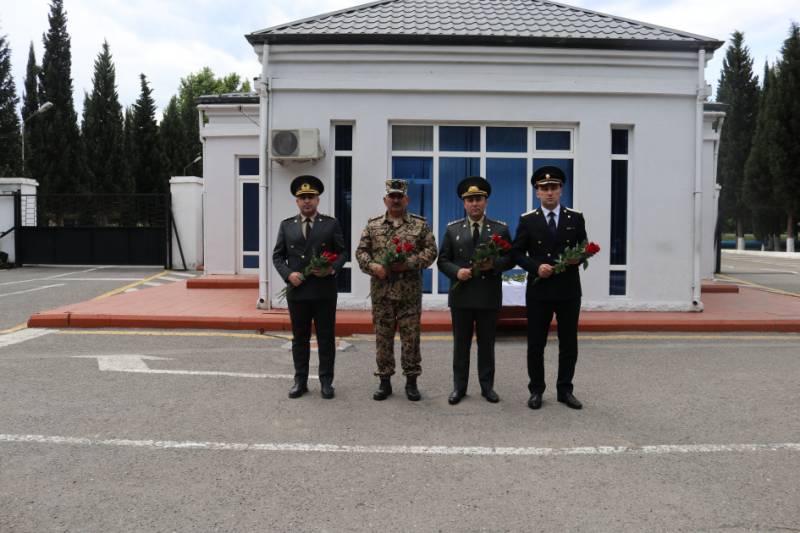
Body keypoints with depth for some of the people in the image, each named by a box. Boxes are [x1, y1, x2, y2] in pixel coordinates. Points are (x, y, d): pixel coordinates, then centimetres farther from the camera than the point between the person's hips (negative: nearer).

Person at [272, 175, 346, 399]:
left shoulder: (331, 224, 4)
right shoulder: (286, 225, 8)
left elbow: (341, 253, 4)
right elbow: (277, 255, 8)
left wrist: (332, 269, -15)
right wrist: (288, 274, -9)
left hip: (324, 290, -1)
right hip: (297, 290, 2)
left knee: (326, 338, 4)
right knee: (299, 338, 9)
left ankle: (326, 381, 14)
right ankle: (300, 381, 18)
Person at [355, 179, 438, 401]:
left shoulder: (420, 224, 5)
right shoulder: (372, 225, 9)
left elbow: (430, 250, -1)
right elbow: (361, 251, 7)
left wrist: (409, 263, -14)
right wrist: (373, 266, -12)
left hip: (410, 291, -1)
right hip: (381, 290, 1)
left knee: (410, 336, 3)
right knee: (383, 336, 6)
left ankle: (411, 381, 14)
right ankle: (385, 381, 16)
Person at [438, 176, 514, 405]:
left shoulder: (500, 229, 4)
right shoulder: (453, 229, 6)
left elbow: (510, 258, 4)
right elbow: (443, 260, 6)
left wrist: (494, 264, -15)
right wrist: (456, 271, -13)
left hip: (489, 297, 0)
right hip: (461, 296, 1)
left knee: (487, 344, 8)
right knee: (461, 344, 8)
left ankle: (487, 386, 19)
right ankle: (459, 386, 17)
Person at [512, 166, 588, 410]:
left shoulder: (576, 218, 5)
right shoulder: (527, 220, 2)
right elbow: (517, 253, 1)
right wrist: (536, 266, -14)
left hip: (569, 290, 1)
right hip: (539, 290, -1)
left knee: (569, 344, 7)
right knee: (535, 344, 5)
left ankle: (564, 390, 20)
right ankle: (536, 390, 18)